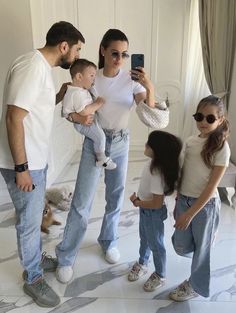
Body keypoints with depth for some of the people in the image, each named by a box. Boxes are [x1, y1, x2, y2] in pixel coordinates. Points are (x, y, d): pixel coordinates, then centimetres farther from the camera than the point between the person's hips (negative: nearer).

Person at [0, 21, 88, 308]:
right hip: (23, 163, -9)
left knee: (34, 216, 24)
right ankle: (33, 279, 29)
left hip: (36, 159, 9)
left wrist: (60, 95, 7)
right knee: (29, 221, 7)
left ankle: (35, 259, 46)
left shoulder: (42, 67, 10)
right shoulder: (31, 66, -21)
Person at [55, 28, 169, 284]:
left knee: (115, 197, 14)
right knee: (82, 202, -3)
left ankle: (108, 241, 38)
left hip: (120, 144, 3)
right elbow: (72, 109, -3)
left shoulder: (132, 79, -5)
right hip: (94, 143, -2)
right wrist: (78, 116, -26)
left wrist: (150, 87, -30)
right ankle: (65, 257, 15)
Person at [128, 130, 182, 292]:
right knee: (144, 239, 28)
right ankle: (142, 264, 52)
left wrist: (137, 202, -17)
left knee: (156, 244, 13)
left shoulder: (157, 173, -36)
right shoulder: (153, 162, -9)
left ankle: (160, 276, 37)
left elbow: (157, 203, -31)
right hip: (145, 209, 9)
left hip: (153, 213, -9)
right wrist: (140, 199, 1)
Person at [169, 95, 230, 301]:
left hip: (205, 205, -5)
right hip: (184, 200, 5)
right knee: (181, 247, 15)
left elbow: (211, 187, -17)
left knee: (201, 247, 14)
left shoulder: (221, 148, -15)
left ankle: (195, 286, 37)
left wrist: (190, 214, -17)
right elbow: (183, 174, 7)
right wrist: (178, 203, 10)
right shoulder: (190, 142, 1)